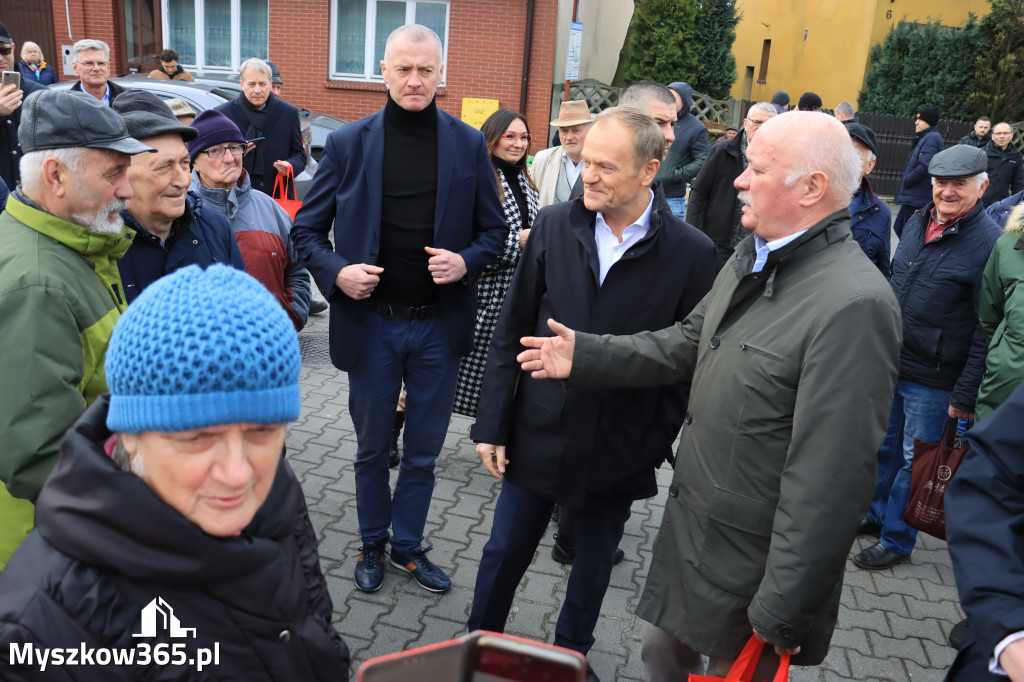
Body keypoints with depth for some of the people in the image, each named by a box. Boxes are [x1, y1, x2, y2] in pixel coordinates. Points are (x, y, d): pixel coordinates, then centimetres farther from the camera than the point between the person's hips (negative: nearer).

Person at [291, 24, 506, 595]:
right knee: (372, 449, 16)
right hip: (371, 323, 0)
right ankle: (374, 544, 37)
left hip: (440, 325, 1)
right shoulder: (348, 142, -2)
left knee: (424, 451, 15)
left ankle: (408, 544, 35)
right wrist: (336, 271, -17)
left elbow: (495, 228, 5)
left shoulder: (469, 145, 0)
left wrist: (466, 261, -15)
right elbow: (307, 228, 2)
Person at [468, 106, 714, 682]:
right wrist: (493, 424, -2)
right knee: (504, 553, 16)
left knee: (594, 563, 20)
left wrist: (661, 441, -8)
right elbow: (513, 330, -2)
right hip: (539, 435, 1)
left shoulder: (691, 252, -13)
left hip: (618, 453, -1)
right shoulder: (554, 225, -6)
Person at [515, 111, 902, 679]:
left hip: (750, 567, -8)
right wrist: (584, 356, 7)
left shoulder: (855, 306, -27)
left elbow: (830, 478, -26)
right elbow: (686, 344, 14)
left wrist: (783, 614, -20)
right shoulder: (751, 258, 4)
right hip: (689, 524, 8)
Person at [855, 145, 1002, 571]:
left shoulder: (989, 244, -17)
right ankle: (874, 514, 40)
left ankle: (896, 540, 26)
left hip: (932, 381, -6)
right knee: (882, 447, 20)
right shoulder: (918, 224, 4)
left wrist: (965, 396, -16)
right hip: (888, 364, 6)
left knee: (915, 462, 9)